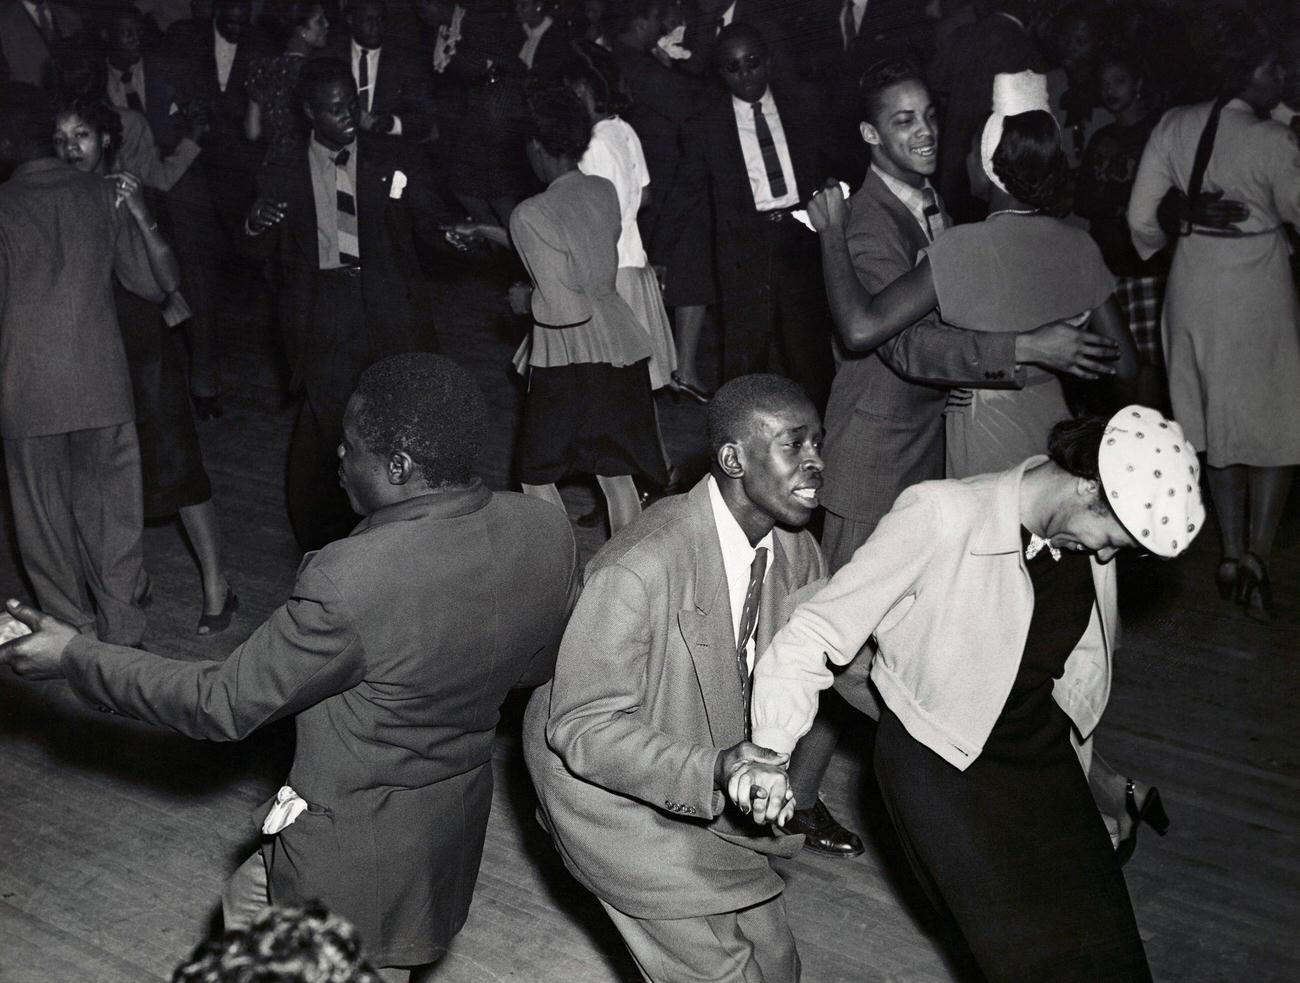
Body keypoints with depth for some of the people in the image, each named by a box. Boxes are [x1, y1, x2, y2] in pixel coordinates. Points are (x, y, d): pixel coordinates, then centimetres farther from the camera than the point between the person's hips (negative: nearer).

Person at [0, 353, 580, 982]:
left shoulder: (350, 583, -34)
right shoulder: (546, 532, -15)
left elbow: (221, 704, -21)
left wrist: (75, 657, -11)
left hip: (356, 848, -6)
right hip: (463, 817, 6)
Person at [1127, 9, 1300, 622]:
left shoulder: (1174, 127, -5)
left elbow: (1141, 217, -3)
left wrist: (1158, 249, 18)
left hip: (1193, 290, 5)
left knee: (1219, 426, 16)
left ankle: (1231, 554, 22)